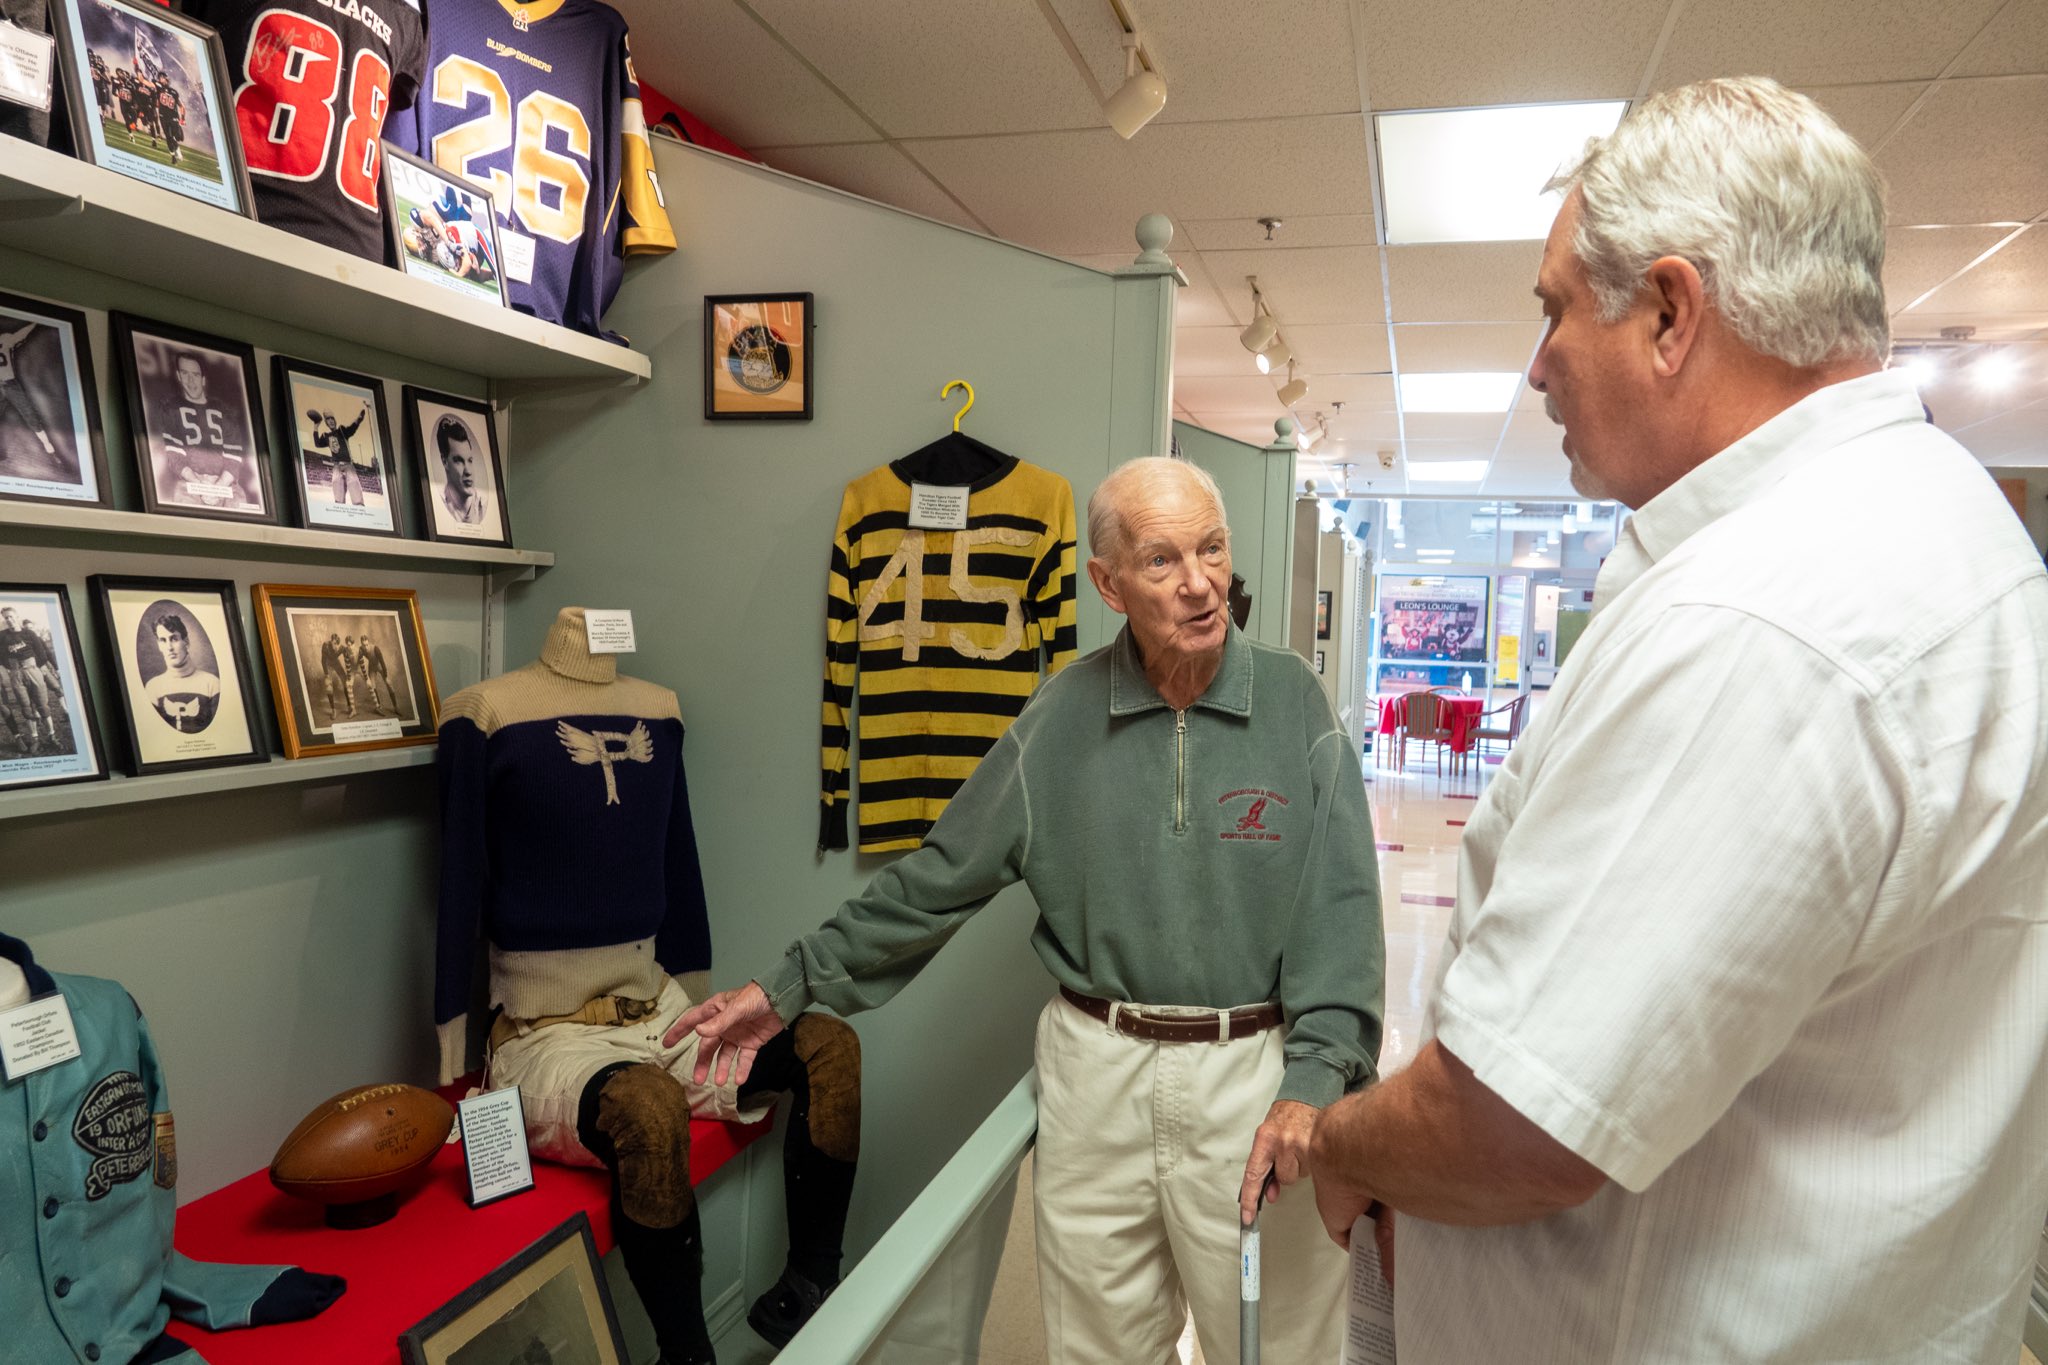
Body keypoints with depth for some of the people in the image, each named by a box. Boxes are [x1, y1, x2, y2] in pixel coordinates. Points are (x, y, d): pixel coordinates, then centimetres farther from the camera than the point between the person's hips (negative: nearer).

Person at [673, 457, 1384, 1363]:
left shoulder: (1294, 703, -6)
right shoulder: (1062, 717, -2)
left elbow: (1341, 910, -8)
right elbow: (941, 877, 3)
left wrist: (1312, 1079, -20)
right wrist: (793, 983, 3)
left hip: (1254, 1074, -1)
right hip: (1094, 1073, 2)